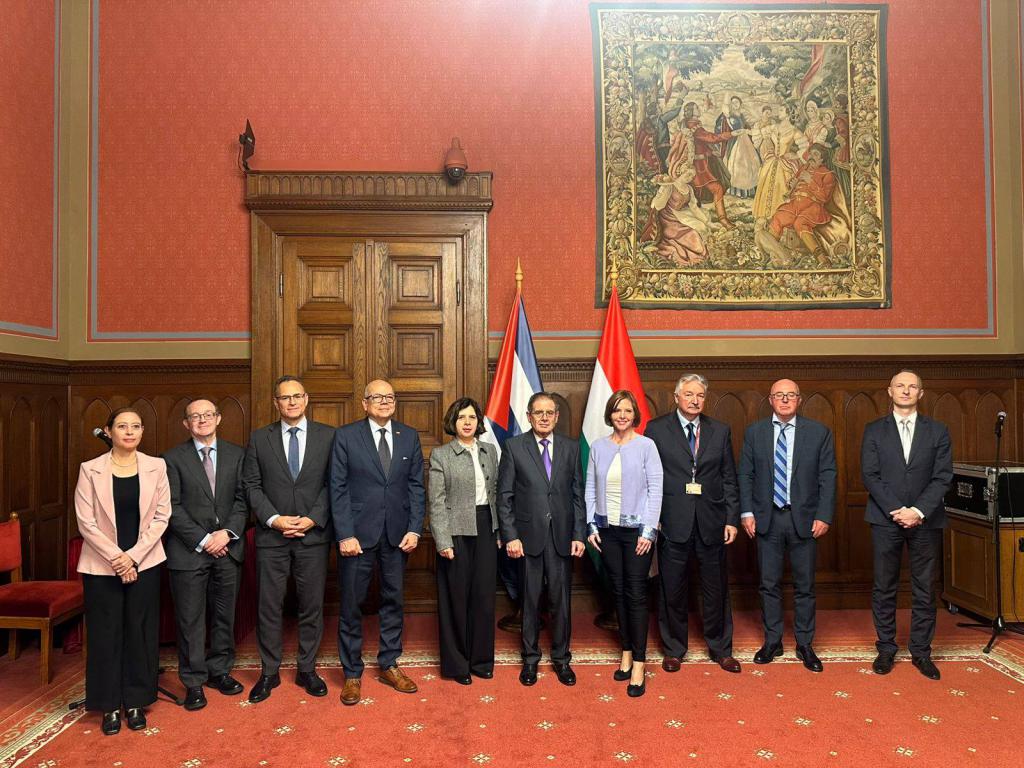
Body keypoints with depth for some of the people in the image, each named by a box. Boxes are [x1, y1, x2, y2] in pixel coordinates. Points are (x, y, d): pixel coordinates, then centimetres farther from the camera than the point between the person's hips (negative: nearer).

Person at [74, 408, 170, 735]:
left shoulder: (156, 466, -1)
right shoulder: (90, 470, -4)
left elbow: (162, 516, -2)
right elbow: (86, 522, -6)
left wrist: (133, 556, -9)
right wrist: (116, 559, -11)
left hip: (145, 563, 1)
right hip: (102, 566, -1)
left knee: (141, 631, 7)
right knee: (106, 633, 6)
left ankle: (136, 702, 22)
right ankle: (110, 705, 22)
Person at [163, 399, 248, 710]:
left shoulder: (236, 455, 6)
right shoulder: (173, 459, -1)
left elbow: (243, 498, 3)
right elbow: (172, 508, -6)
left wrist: (227, 532, -12)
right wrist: (203, 540, -12)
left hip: (228, 548, 3)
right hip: (188, 551, -2)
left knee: (224, 616, 12)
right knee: (190, 620, 5)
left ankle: (220, 671, 28)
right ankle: (194, 682, 18)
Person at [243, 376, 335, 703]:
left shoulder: (327, 436, 1)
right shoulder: (259, 439, 4)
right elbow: (251, 485, 1)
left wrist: (313, 519, -11)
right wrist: (274, 519, -11)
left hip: (313, 534, 0)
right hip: (271, 536, 0)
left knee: (312, 605, 9)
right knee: (269, 606, 7)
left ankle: (307, 669, 24)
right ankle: (269, 672, 24)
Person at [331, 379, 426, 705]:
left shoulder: (409, 436, 6)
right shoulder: (345, 436, -3)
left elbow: (416, 485, 5)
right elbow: (338, 488, -5)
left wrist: (414, 529, -3)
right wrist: (345, 534, -12)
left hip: (397, 533, 3)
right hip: (358, 532, -3)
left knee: (393, 600, 13)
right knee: (351, 605, 5)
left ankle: (389, 665, 28)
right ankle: (352, 673, 20)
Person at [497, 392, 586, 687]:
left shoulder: (571, 447, 6)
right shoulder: (513, 446, -1)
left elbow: (578, 494, 6)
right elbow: (504, 495, -2)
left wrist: (579, 535, 0)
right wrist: (510, 536, -8)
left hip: (562, 536, 2)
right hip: (528, 535, -2)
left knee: (561, 599, 9)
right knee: (530, 599, 9)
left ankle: (561, 658, 26)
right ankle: (530, 658, 26)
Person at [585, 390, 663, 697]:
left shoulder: (646, 446, -4)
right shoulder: (598, 447, 5)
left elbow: (655, 490, -6)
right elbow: (590, 488, 7)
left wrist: (649, 531, -10)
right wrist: (591, 526, 2)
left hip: (637, 529, -3)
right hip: (607, 529, 3)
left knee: (636, 593, -2)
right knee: (618, 591, 12)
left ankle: (639, 666, 6)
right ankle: (626, 653, 25)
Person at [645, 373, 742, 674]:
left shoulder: (720, 431, 8)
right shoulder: (657, 429, -1)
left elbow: (729, 478, 8)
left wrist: (732, 519, 2)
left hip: (711, 522, 2)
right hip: (673, 522, -2)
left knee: (717, 590, 12)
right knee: (672, 590, 9)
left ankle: (721, 649, 30)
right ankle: (673, 650, 27)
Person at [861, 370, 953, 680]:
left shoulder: (938, 431, 6)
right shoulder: (874, 431, 5)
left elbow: (943, 477, -1)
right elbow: (870, 475, -2)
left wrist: (918, 510, -13)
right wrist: (896, 510, -12)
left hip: (926, 521, 1)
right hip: (885, 519, 0)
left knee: (924, 590, 6)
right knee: (884, 588, 5)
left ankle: (921, 652, 18)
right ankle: (886, 649, 15)